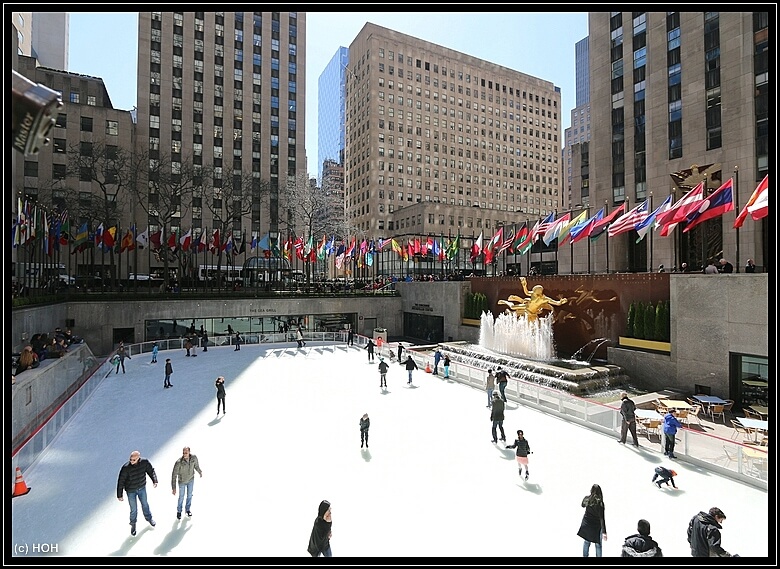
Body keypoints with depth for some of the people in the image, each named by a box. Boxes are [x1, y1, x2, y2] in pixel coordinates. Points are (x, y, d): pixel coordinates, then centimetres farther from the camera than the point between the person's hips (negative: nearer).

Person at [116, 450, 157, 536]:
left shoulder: (144, 462, -22)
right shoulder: (125, 468, -29)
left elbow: (151, 470, -6)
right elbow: (120, 482, -18)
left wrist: (154, 481, -16)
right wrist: (119, 495, -13)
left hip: (142, 488, 3)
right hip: (131, 491, -2)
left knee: (145, 504, 22)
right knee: (133, 509, 11)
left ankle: (148, 518, 47)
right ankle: (133, 524, 40)